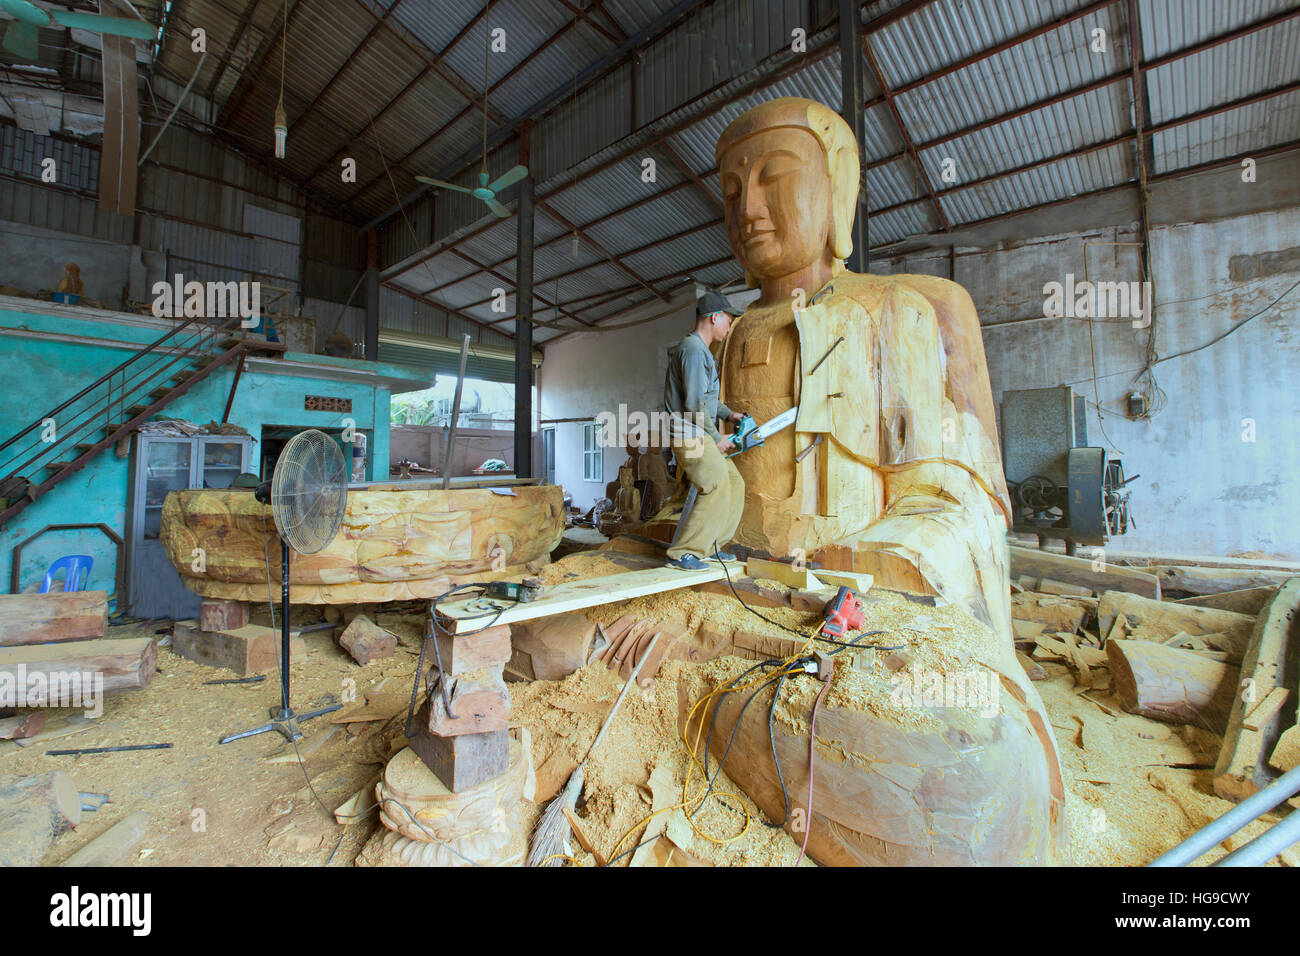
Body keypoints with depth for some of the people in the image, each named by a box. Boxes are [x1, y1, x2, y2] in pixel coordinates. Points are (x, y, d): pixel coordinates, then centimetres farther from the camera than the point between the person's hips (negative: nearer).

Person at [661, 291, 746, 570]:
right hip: (690, 435, -11)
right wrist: (716, 437, -12)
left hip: (702, 437, 11)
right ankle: (681, 553, -8)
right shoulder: (694, 349, -13)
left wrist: (728, 414, 15)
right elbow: (695, 403, -20)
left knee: (734, 484, 11)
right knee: (717, 489, -15)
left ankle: (709, 546, 18)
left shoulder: (701, 350, 21)